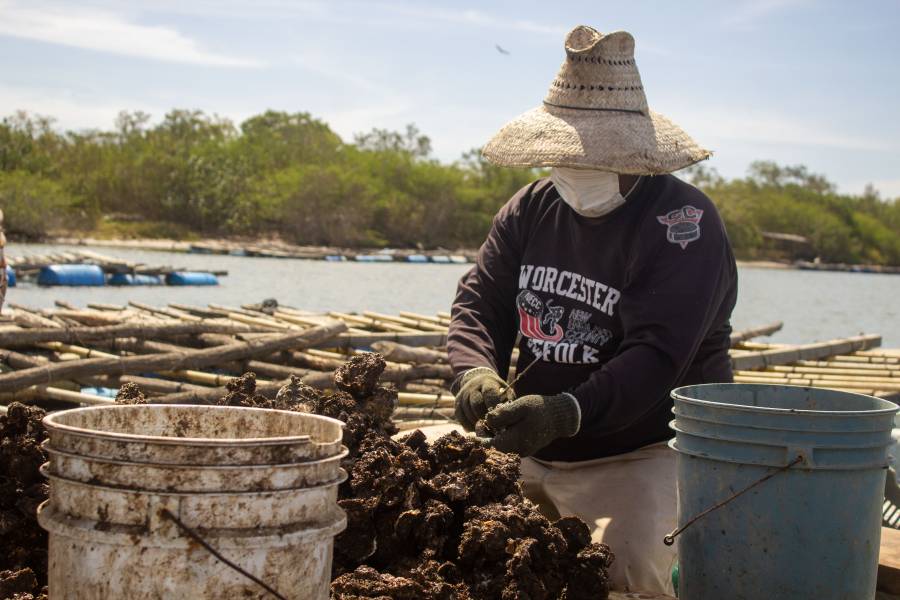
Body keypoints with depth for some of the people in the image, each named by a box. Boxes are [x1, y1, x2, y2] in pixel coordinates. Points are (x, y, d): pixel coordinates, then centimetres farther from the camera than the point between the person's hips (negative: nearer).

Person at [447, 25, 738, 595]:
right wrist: (476, 373, -20)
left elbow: (657, 356, -24)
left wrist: (568, 413, -37)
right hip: (533, 450, 7)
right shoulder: (531, 208, 8)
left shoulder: (683, 222, -14)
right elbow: (479, 302, 3)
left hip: (644, 454, -6)